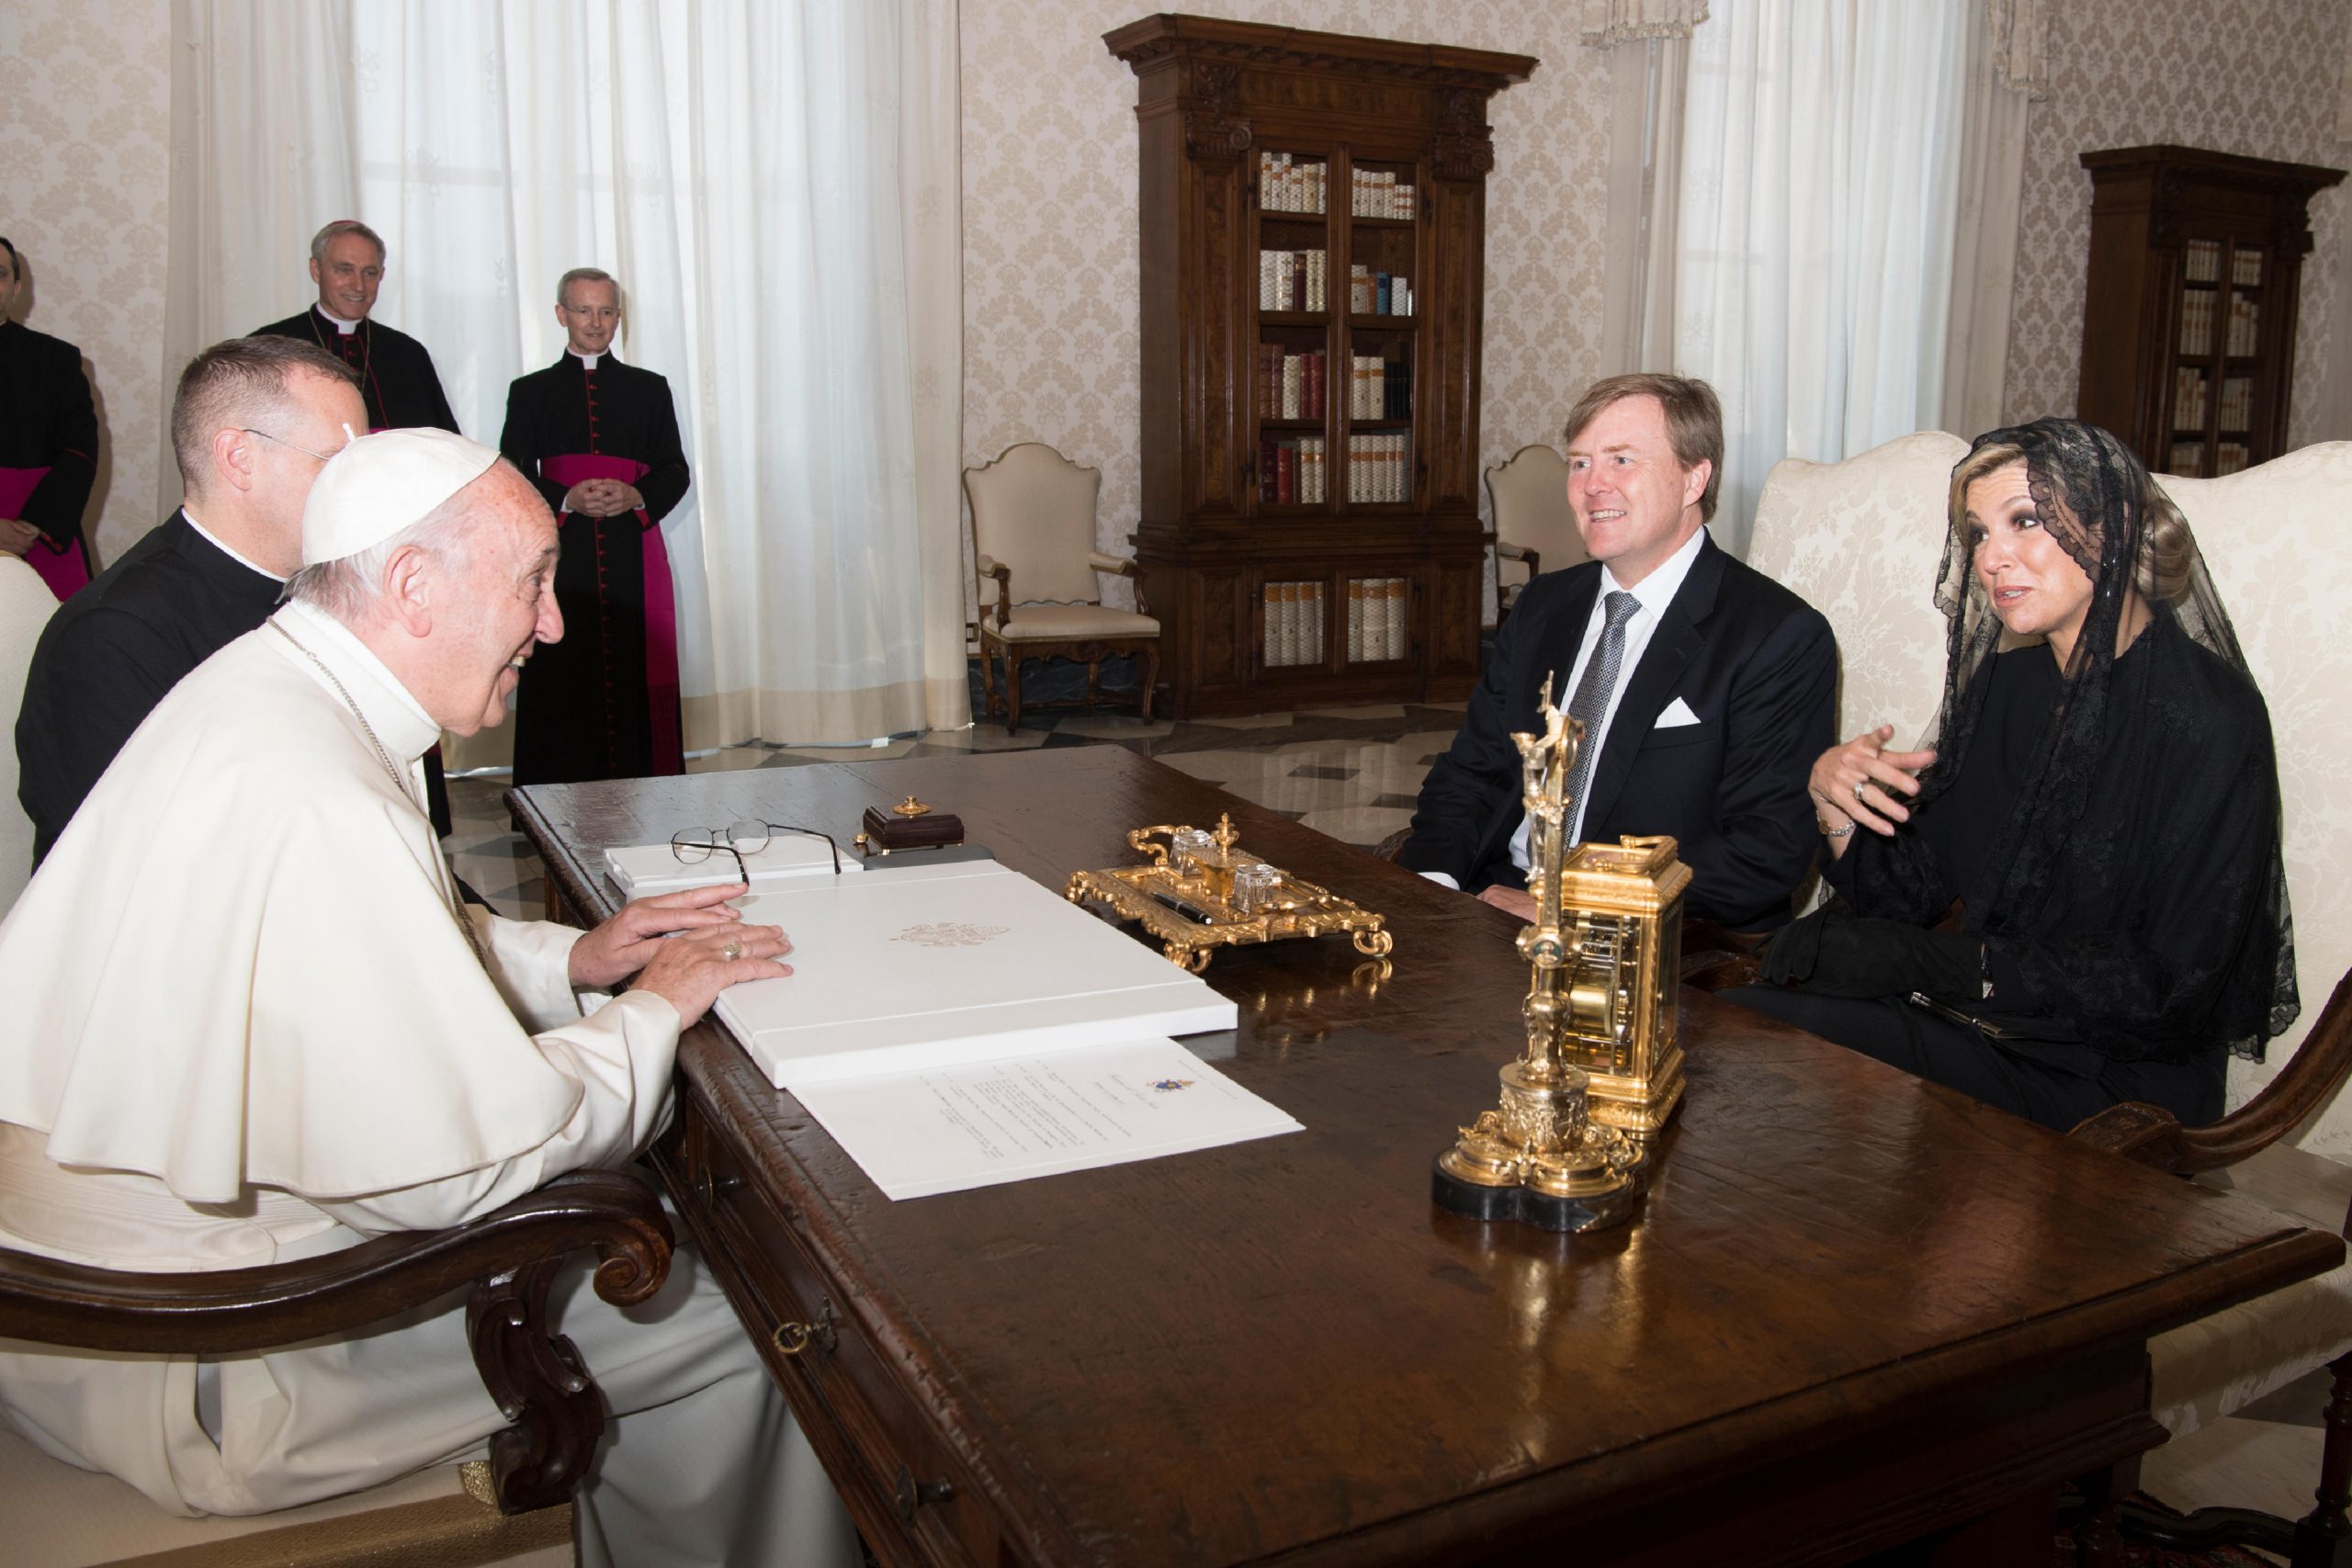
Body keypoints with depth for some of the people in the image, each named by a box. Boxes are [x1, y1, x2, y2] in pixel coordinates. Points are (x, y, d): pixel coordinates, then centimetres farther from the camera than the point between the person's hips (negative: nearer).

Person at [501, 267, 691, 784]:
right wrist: (567, 499, -14)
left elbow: (675, 471, 10)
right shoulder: (530, 392, 12)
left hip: (634, 560, 1)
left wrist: (636, 497, -11)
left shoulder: (650, 389, 16)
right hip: (561, 557, -1)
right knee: (563, 686, -4)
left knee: (637, 681, -4)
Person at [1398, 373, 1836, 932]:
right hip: (1495, 904, 6)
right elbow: (1471, 772, 14)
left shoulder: (1784, 639, -7)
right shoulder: (1543, 606, 14)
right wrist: (1430, 879, -8)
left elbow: (1767, 853, -15)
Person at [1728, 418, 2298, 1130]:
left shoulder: (2208, 718, -12)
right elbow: (1909, 896, 6)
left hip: (2109, 1080, -5)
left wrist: (1936, 963, -17)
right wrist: (1835, 798, -13)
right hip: (1975, 1019, 6)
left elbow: (2174, 989, -16)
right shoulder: (2006, 684, 9)